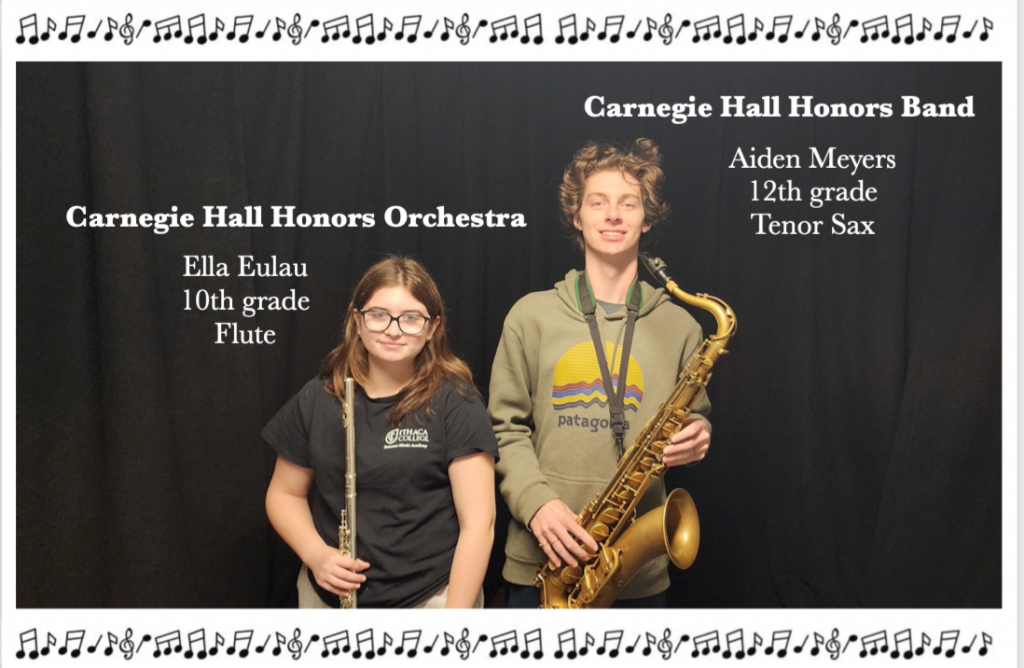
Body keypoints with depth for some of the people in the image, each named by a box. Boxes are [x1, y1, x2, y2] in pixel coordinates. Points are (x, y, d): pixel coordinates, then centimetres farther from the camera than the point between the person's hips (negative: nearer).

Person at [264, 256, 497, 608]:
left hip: (431, 598, -3)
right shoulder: (317, 399, -2)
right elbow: (284, 493, 8)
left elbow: (477, 523, -14)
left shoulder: (454, 401, -13)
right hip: (329, 594, 3)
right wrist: (315, 553, -10)